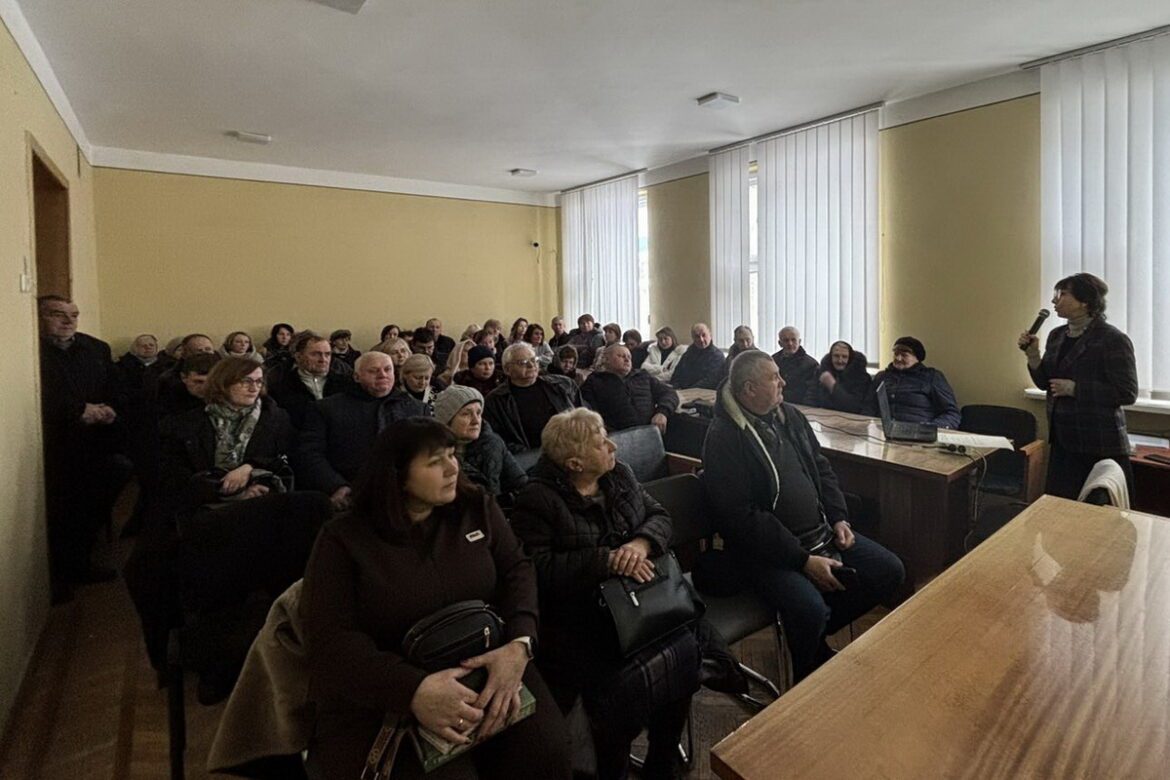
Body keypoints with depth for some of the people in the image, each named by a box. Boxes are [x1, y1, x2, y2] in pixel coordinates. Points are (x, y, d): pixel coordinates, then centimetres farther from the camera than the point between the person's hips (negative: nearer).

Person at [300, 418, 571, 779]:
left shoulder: (476, 506, 3)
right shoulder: (344, 539, -6)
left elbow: (517, 569, 1)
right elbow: (330, 641, -12)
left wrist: (519, 644, -20)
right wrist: (414, 690, -29)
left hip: (486, 666, 2)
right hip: (389, 698, -2)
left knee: (544, 750, -20)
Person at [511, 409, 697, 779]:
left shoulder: (620, 476, 10)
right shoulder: (537, 499, -9)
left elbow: (659, 516, 8)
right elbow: (539, 568, -18)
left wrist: (641, 543, -14)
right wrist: (607, 560, -20)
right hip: (579, 621, -5)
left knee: (685, 654, -13)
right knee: (622, 693, -22)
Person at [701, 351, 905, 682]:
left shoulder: (789, 415, 7)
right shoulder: (724, 438, -18)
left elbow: (822, 469, 17)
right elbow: (740, 518, -21)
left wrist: (839, 518, 3)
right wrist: (803, 560, -20)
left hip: (822, 534, 8)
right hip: (768, 550, -8)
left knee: (889, 571, 1)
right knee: (810, 610, -29)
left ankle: (814, 630, 16)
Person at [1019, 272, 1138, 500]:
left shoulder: (1113, 340, -12)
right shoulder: (1056, 335, 8)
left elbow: (1127, 393, -15)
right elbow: (1045, 383, 12)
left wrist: (1075, 388, -20)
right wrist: (1033, 355, -2)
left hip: (1101, 447, -6)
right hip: (1062, 441, 6)